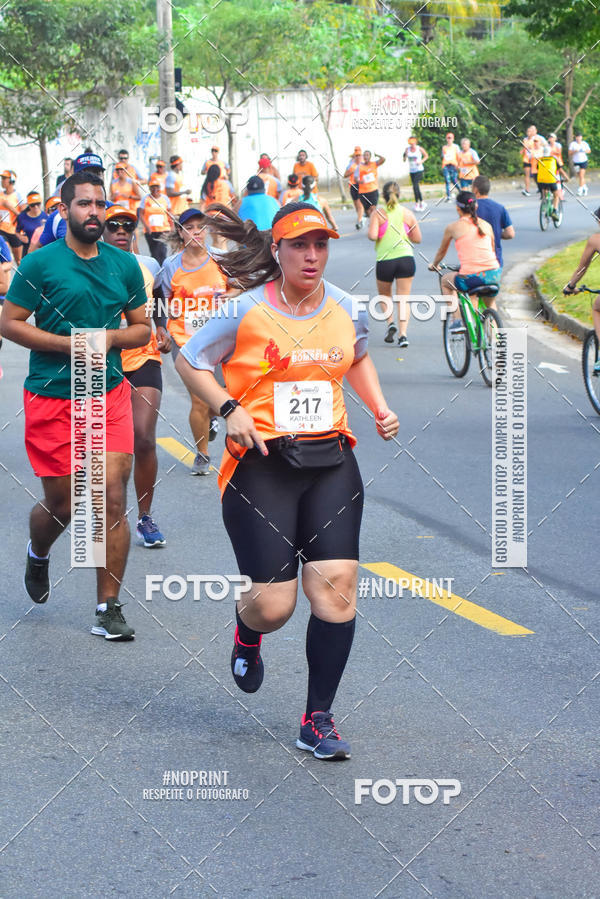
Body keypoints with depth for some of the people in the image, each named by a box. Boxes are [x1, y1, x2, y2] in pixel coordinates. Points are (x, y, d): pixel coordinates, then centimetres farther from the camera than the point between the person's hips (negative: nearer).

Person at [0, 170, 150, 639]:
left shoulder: (124, 265, 7)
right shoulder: (40, 264, -5)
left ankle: (109, 608, 1)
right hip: (51, 400, -2)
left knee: (113, 499, -7)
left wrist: (111, 337, -8)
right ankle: (38, 555, 43)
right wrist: (69, 343, -15)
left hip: (110, 394, 2)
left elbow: (143, 327, 14)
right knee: (62, 504, 7)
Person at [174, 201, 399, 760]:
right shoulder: (247, 310, -6)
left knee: (337, 586, -9)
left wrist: (380, 408, 14)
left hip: (331, 462, 4)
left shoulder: (343, 307, 8)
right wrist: (229, 410, -10)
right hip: (262, 465, -4)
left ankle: (318, 720, 4)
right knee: (273, 603, -6)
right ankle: (247, 633, 35)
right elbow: (189, 361, 4)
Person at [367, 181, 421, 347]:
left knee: (384, 296, 21)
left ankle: (391, 322, 0)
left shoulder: (377, 213, -4)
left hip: (385, 261, -1)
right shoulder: (407, 213, 5)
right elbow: (417, 239, 8)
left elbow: (372, 235, -15)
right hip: (406, 258, 1)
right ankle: (403, 334, -7)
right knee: (403, 298, 5)